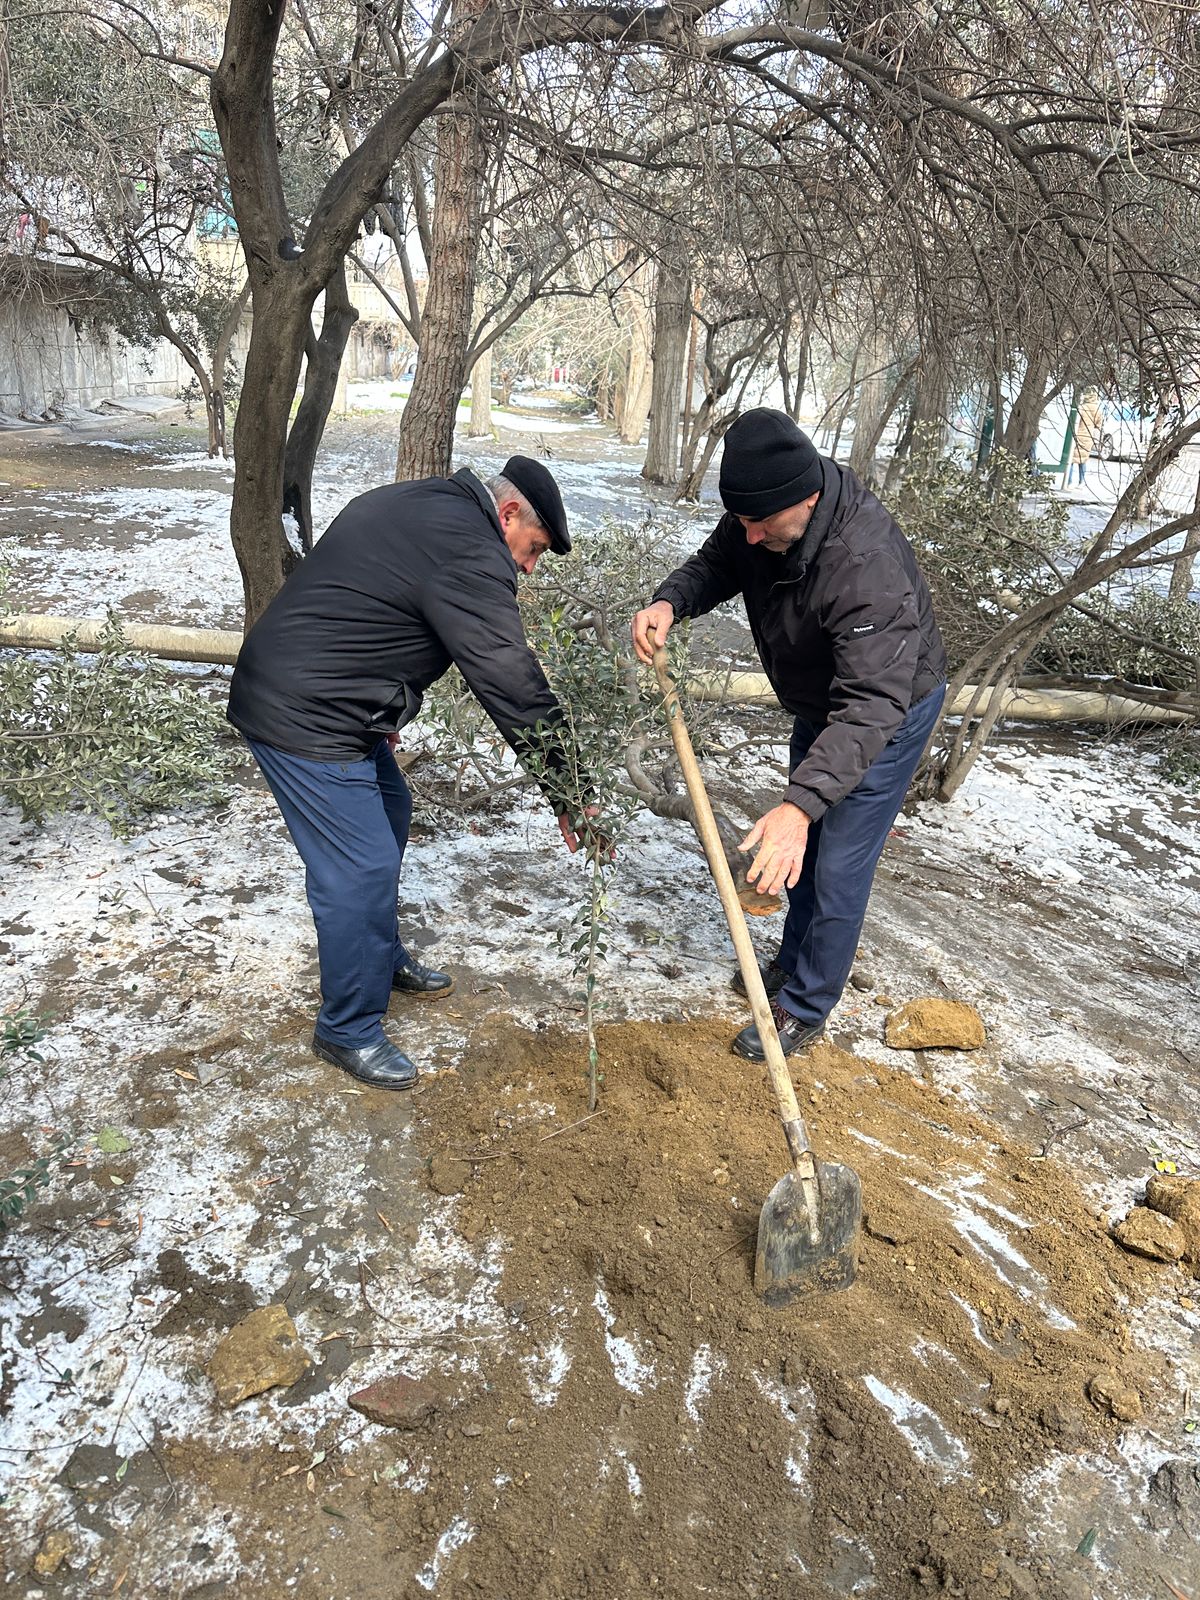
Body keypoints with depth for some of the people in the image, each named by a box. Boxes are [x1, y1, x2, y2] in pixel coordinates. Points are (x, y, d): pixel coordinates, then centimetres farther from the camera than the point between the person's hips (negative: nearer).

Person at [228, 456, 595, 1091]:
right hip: (304, 720, -11)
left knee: (388, 813, 23)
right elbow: (513, 684, -22)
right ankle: (348, 1031, 12)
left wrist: (380, 707, 23)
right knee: (361, 870, -5)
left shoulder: (406, 503, 13)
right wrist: (565, 796, -17)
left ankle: (383, 958, 40)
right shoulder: (471, 552, -19)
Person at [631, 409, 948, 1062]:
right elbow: (715, 565, -3)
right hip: (818, 704, 8)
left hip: (890, 708, -8)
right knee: (803, 847, 21)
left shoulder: (869, 565, -42)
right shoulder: (761, 513, -19)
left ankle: (805, 1010, 16)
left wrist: (799, 805, -57)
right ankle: (794, 963, 42)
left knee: (837, 867, -4)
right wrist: (669, 601, -28)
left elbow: (871, 707, -47)